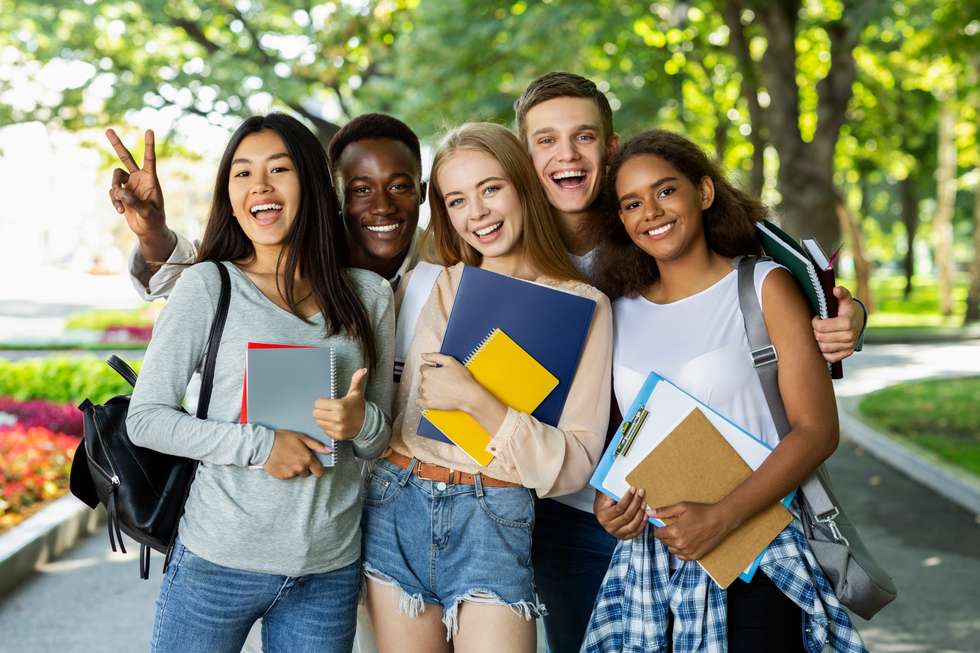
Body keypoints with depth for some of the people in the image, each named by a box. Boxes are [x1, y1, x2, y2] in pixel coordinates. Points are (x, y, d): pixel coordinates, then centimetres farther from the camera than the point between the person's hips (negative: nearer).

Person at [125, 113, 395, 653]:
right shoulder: (208, 285, -4)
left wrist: (362, 423, -12)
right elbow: (144, 418, -5)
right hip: (217, 563, -2)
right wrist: (259, 445, -16)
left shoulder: (368, 294, 4)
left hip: (330, 569, 3)